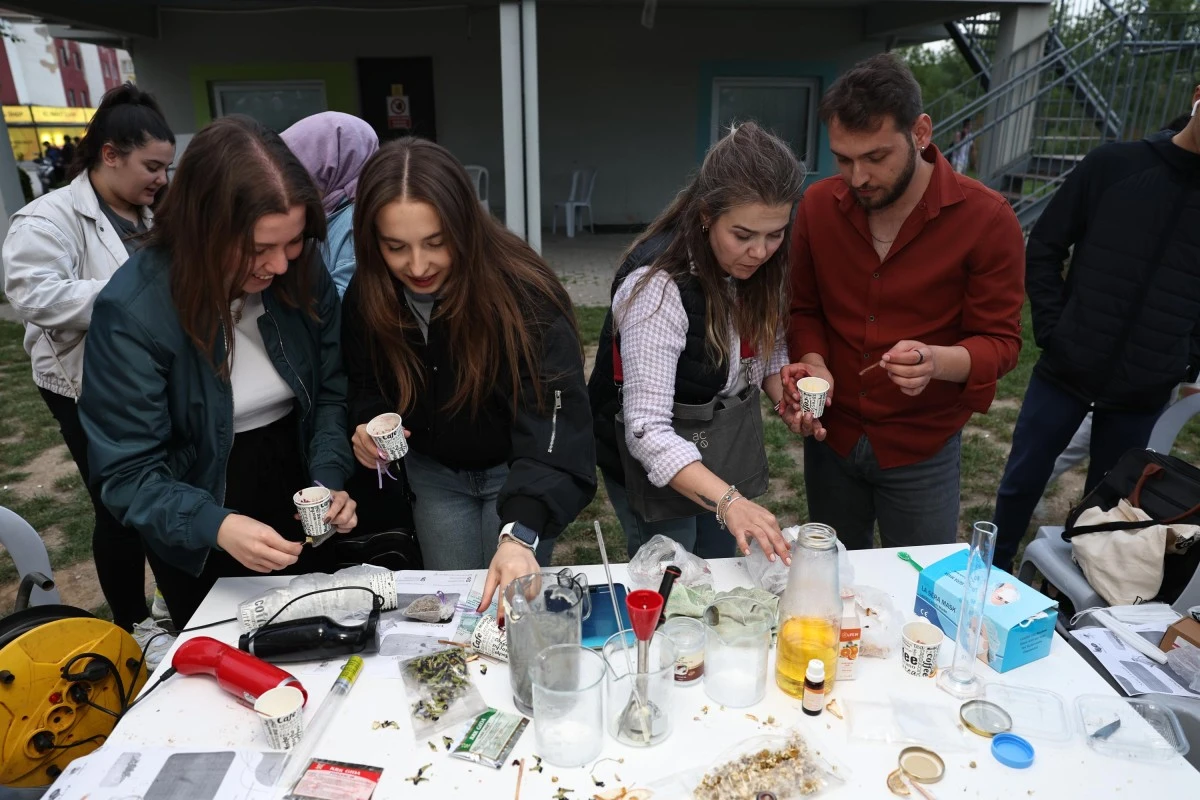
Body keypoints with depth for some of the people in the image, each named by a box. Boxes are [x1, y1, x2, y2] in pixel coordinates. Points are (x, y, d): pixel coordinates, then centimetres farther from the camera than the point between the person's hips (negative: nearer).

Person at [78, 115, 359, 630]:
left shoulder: (303, 275, -13)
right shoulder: (131, 311, -25)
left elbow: (332, 391, -5)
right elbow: (128, 471, -22)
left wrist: (330, 480, -20)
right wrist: (215, 526, -38)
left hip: (298, 506, 3)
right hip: (201, 542, -3)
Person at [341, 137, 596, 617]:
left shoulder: (522, 293, -30)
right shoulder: (366, 296, -13)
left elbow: (551, 424, -38)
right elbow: (368, 389, 4)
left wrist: (520, 532, -51)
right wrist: (369, 427, -19)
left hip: (516, 471, -3)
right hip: (433, 472, 4)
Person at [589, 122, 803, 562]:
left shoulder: (761, 265, -11)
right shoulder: (659, 283, -32)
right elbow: (647, 430, -35)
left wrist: (785, 390, -16)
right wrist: (728, 502, -47)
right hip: (654, 464, -6)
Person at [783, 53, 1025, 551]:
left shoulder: (986, 219, -15)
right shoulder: (818, 206, -5)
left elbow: (1000, 341, -10)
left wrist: (938, 361, -31)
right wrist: (814, 362, -15)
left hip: (921, 449, -3)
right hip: (831, 434, 3)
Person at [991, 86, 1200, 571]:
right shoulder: (1112, 166, -4)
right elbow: (1043, 249, 1)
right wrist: (1052, 329, -7)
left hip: (1142, 394, 1)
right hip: (1066, 372, -1)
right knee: (1021, 482, 11)